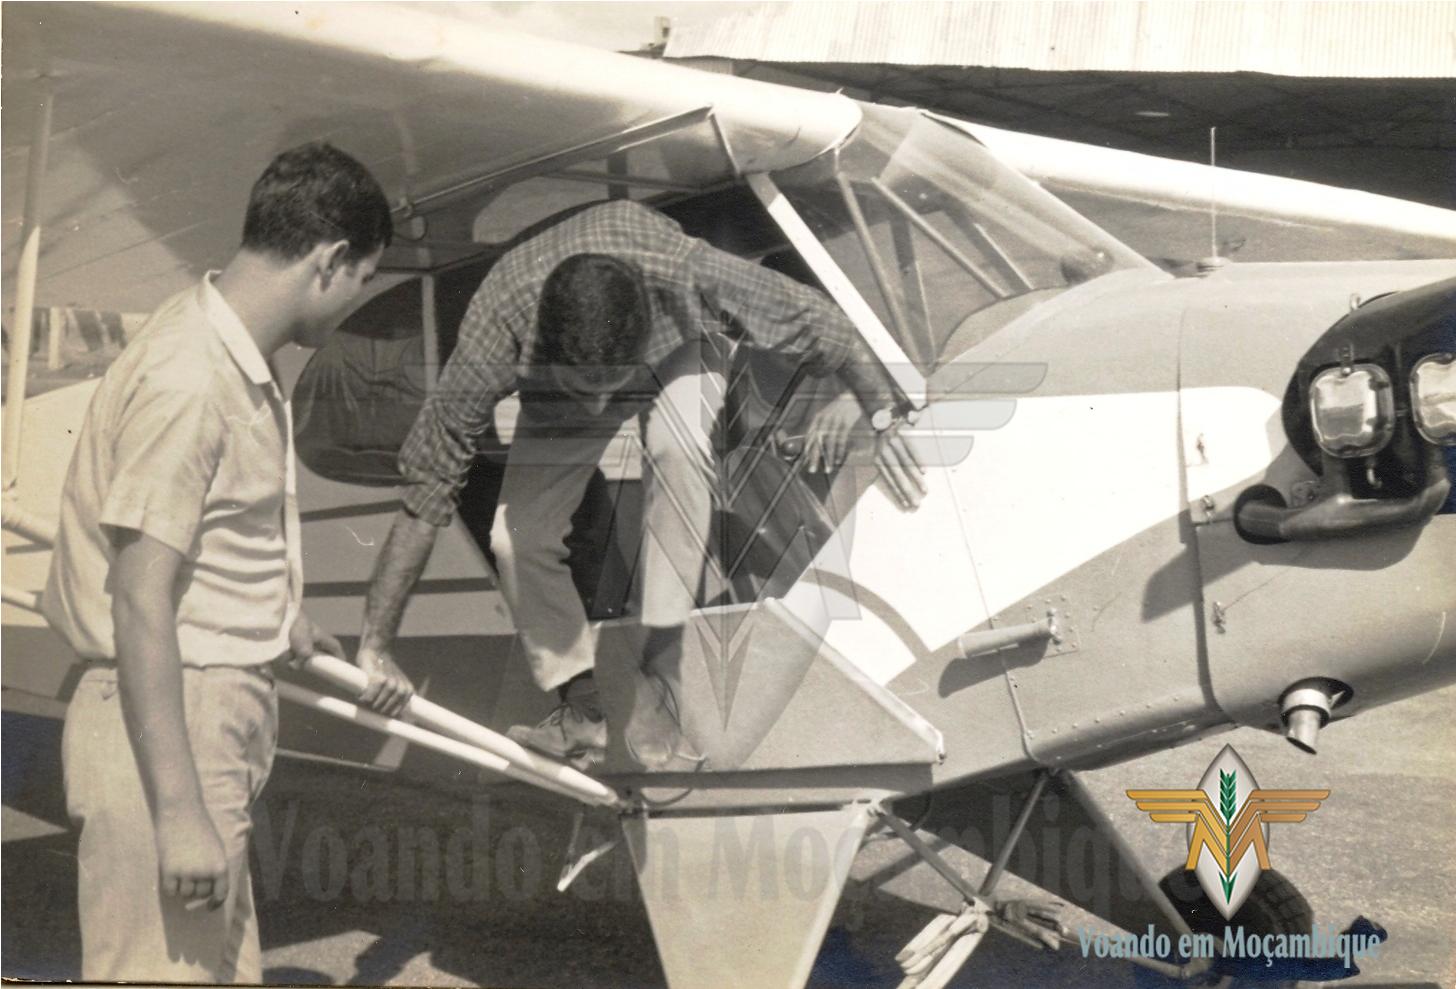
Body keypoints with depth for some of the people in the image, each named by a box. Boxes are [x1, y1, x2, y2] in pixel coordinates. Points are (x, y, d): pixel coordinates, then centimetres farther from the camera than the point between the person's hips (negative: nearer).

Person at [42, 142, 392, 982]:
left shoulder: (239, 361, 9)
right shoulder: (189, 379, -22)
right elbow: (140, 602, -24)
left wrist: (278, 624, 38)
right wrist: (178, 811, -24)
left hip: (218, 718, 10)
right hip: (165, 730, -10)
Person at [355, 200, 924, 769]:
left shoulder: (687, 274, -44)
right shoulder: (496, 332, -40)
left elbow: (813, 321, -27)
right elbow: (424, 497, -33)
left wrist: (884, 418, -23)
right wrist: (376, 647, -32)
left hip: (678, 351, -1)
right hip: (553, 397, 2)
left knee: (678, 447, -34)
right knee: (515, 540, -17)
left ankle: (656, 692, -26)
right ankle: (582, 707, 5)